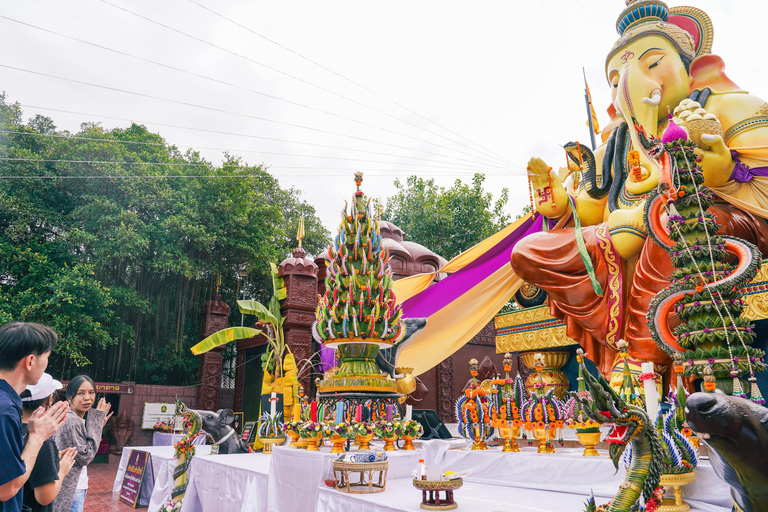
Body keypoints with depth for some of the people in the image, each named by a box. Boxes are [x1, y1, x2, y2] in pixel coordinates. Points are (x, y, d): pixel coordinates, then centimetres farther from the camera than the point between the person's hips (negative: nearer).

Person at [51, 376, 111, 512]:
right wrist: (96, 421, -18)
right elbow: (85, 457, -20)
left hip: (78, 487, 10)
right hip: (70, 491, -10)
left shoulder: (78, 420, 9)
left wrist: (99, 425, 6)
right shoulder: (71, 422, -20)